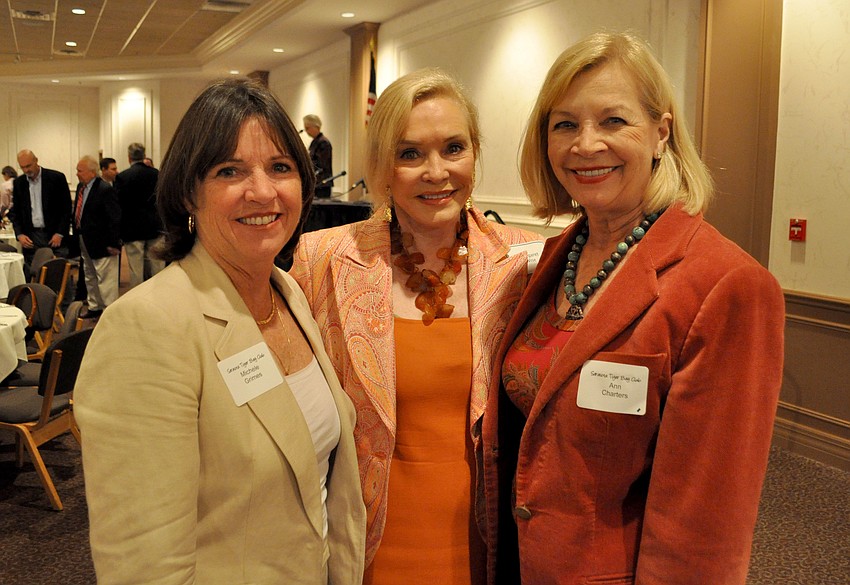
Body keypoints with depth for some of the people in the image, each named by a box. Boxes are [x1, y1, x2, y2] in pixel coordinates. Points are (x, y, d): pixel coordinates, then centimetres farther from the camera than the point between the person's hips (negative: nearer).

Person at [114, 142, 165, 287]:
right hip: (155, 228, 3)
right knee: (158, 267, 9)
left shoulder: (122, 176, -9)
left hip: (133, 230, -3)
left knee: (136, 271, 1)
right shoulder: (157, 174, 1)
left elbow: (118, 205, -7)